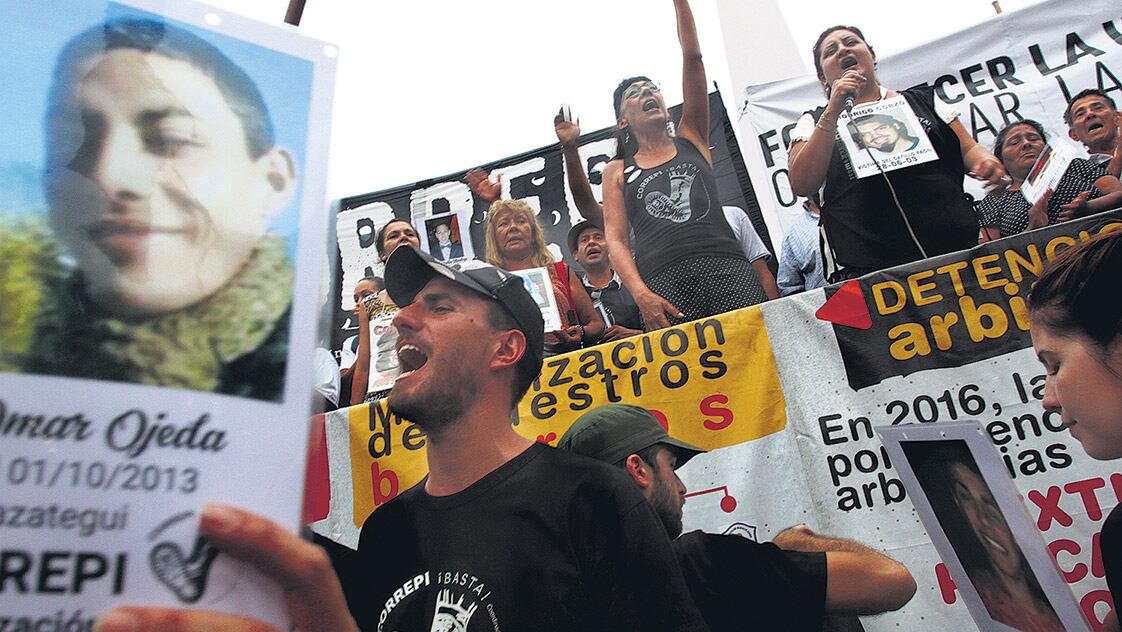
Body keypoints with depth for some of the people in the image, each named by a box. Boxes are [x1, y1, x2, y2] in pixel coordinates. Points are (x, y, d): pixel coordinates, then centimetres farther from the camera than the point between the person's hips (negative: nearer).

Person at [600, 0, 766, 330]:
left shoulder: (692, 139, 23)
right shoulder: (617, 171, 19)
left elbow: (693, 58, 16)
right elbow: (616, 240, 7)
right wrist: (641, 295, -9)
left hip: (725, 265, 1)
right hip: (662, 280, -1)